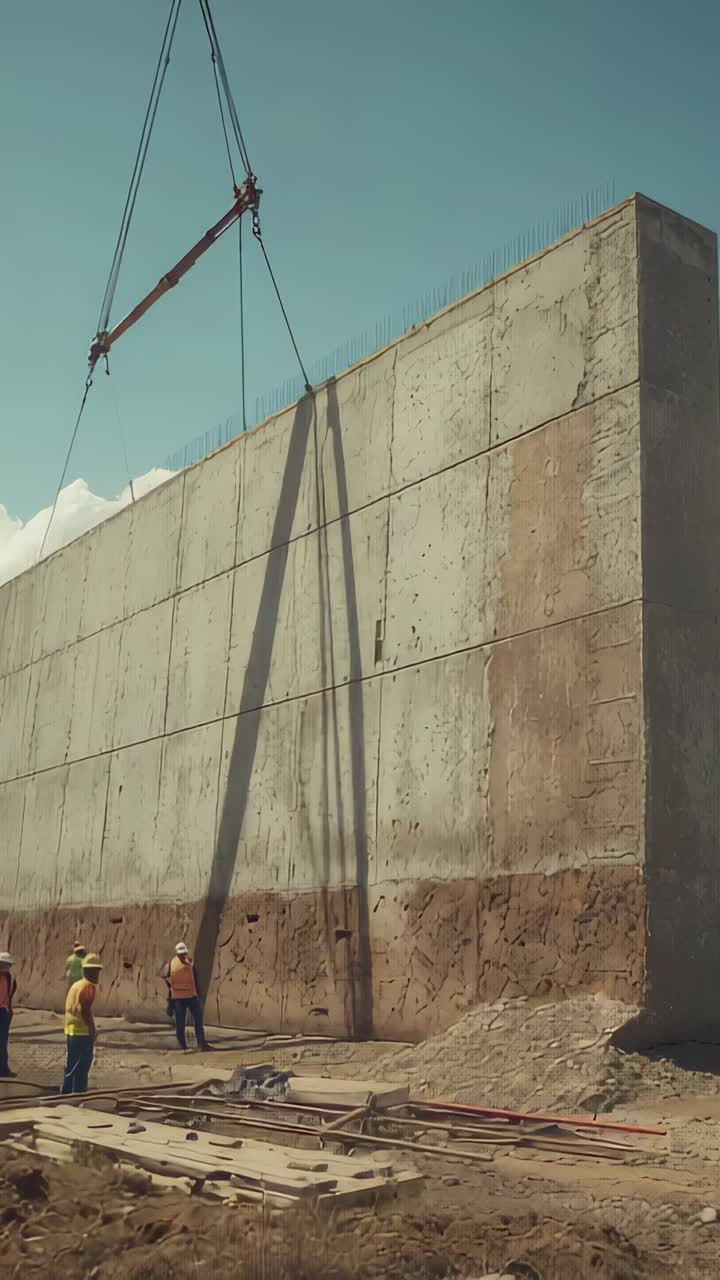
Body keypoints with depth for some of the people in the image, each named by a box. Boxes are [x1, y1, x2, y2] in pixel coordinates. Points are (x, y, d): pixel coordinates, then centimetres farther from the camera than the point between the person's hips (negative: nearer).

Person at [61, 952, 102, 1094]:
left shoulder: (75, 985, 13)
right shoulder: (89, 986, -14)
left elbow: (69, 1008, 16)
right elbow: (85, 1010, -22)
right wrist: (92, 1029, -14)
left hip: (70, 1031, 9)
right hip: (83, 1032, -9)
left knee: (71, 1066, 17)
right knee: (82, 1067, -1)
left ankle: (66, 1093, 22)